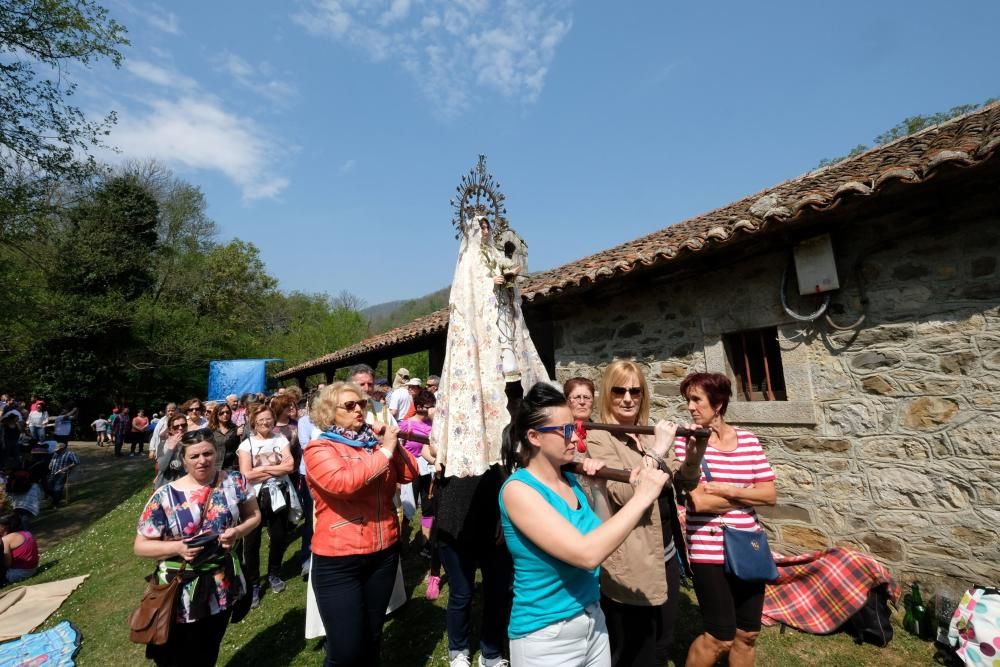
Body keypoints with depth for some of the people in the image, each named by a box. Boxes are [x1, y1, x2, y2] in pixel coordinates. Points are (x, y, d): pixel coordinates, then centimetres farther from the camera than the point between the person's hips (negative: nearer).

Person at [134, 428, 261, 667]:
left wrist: (238, 531, -18)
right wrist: (178, 548, -23)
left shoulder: (234, 481, -9)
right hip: (180, 594, -2)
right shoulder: (165, 496, -13)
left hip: (223, 586, 2)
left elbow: (254, 515, 2)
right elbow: (140, 546, -6)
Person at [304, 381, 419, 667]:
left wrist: (394, 443, -10)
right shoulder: (319, 449, -10)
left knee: (372, 638, 22)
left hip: (384, 552, 6)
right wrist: (384, 451, -22)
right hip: (339, 560, -5)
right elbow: (343, 481, -28)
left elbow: (410, 474, 3)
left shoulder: (372, 441, 7)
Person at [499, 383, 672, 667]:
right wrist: (642, 497, -27)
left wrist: (598, 488, -5)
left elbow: (604, 537, 8)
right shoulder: (518, 489, -24)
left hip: (593, 621, 7)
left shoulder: (570, 480, -1)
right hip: (545, 635, -7)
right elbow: (587, 554, -32)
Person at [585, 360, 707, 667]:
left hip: (665, 556, 7)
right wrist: (657, 451, -27)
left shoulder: (652, 434, 6)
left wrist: (695, 454, -14)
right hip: (631, 566, -7)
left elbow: (685, 482, 5)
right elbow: (623, 495, -28)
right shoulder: (598, 439, -17)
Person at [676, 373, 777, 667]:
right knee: (720, 638, 6)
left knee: (748, 633, 17)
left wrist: (728, 490, -17)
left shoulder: (748, 440, 0)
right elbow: (698, 501, -19)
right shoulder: (688, 440, -12)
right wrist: (749, 493, -10)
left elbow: (771, 495, -3)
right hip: (709, 550, -4)